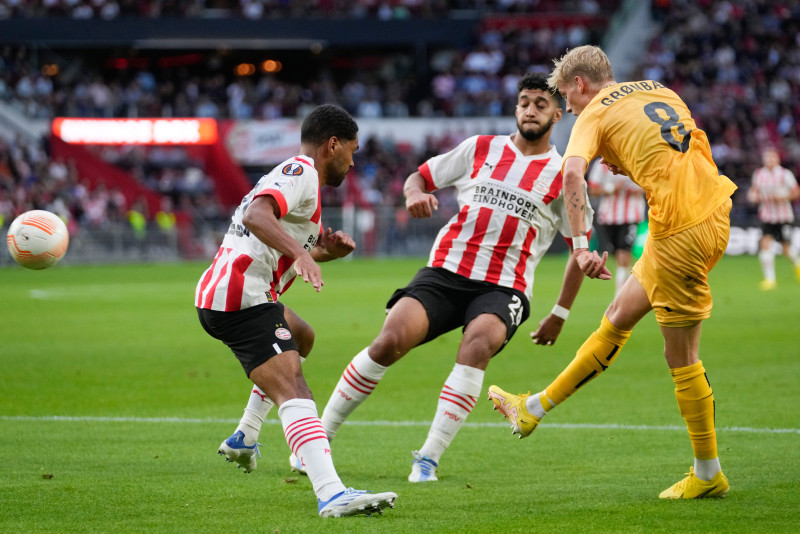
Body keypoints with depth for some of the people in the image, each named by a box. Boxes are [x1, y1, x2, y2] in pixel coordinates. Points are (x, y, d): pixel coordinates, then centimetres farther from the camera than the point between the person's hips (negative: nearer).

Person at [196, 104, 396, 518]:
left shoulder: (296, 174, 25)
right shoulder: (301, 172, -8)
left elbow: (285, 251, 30)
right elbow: (255, 216, -26)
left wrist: (327, 250, 11)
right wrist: (300, 252, -40)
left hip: (218, 296, 11)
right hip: (242, 299, -11)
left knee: (301, 338, 36)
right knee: (291, 388, -25)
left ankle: (244, 438, 38)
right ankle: (330, 494, -43)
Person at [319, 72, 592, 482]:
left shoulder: (562, 175, 6)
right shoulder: (481, 148, 12)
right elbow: (420, 176, 19)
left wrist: (560, 315, 12)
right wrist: (415, 194, -6)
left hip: (503, 288, -1)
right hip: (445, 271, 1)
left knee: (477, 344, -34)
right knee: (390, 340, -21)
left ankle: (428, 458, -27)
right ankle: (319, 436, -7)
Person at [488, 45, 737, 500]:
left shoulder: (595, 115, -4)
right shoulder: (658, 90, 18)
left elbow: (573, 174, -24)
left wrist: (581, 246, -29)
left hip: (682, 232, -9)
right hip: (712, 208, 9)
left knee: (681, 356, 2)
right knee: (619, 318, 16)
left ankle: (708, 474, 10)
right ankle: (535, 409, 27)